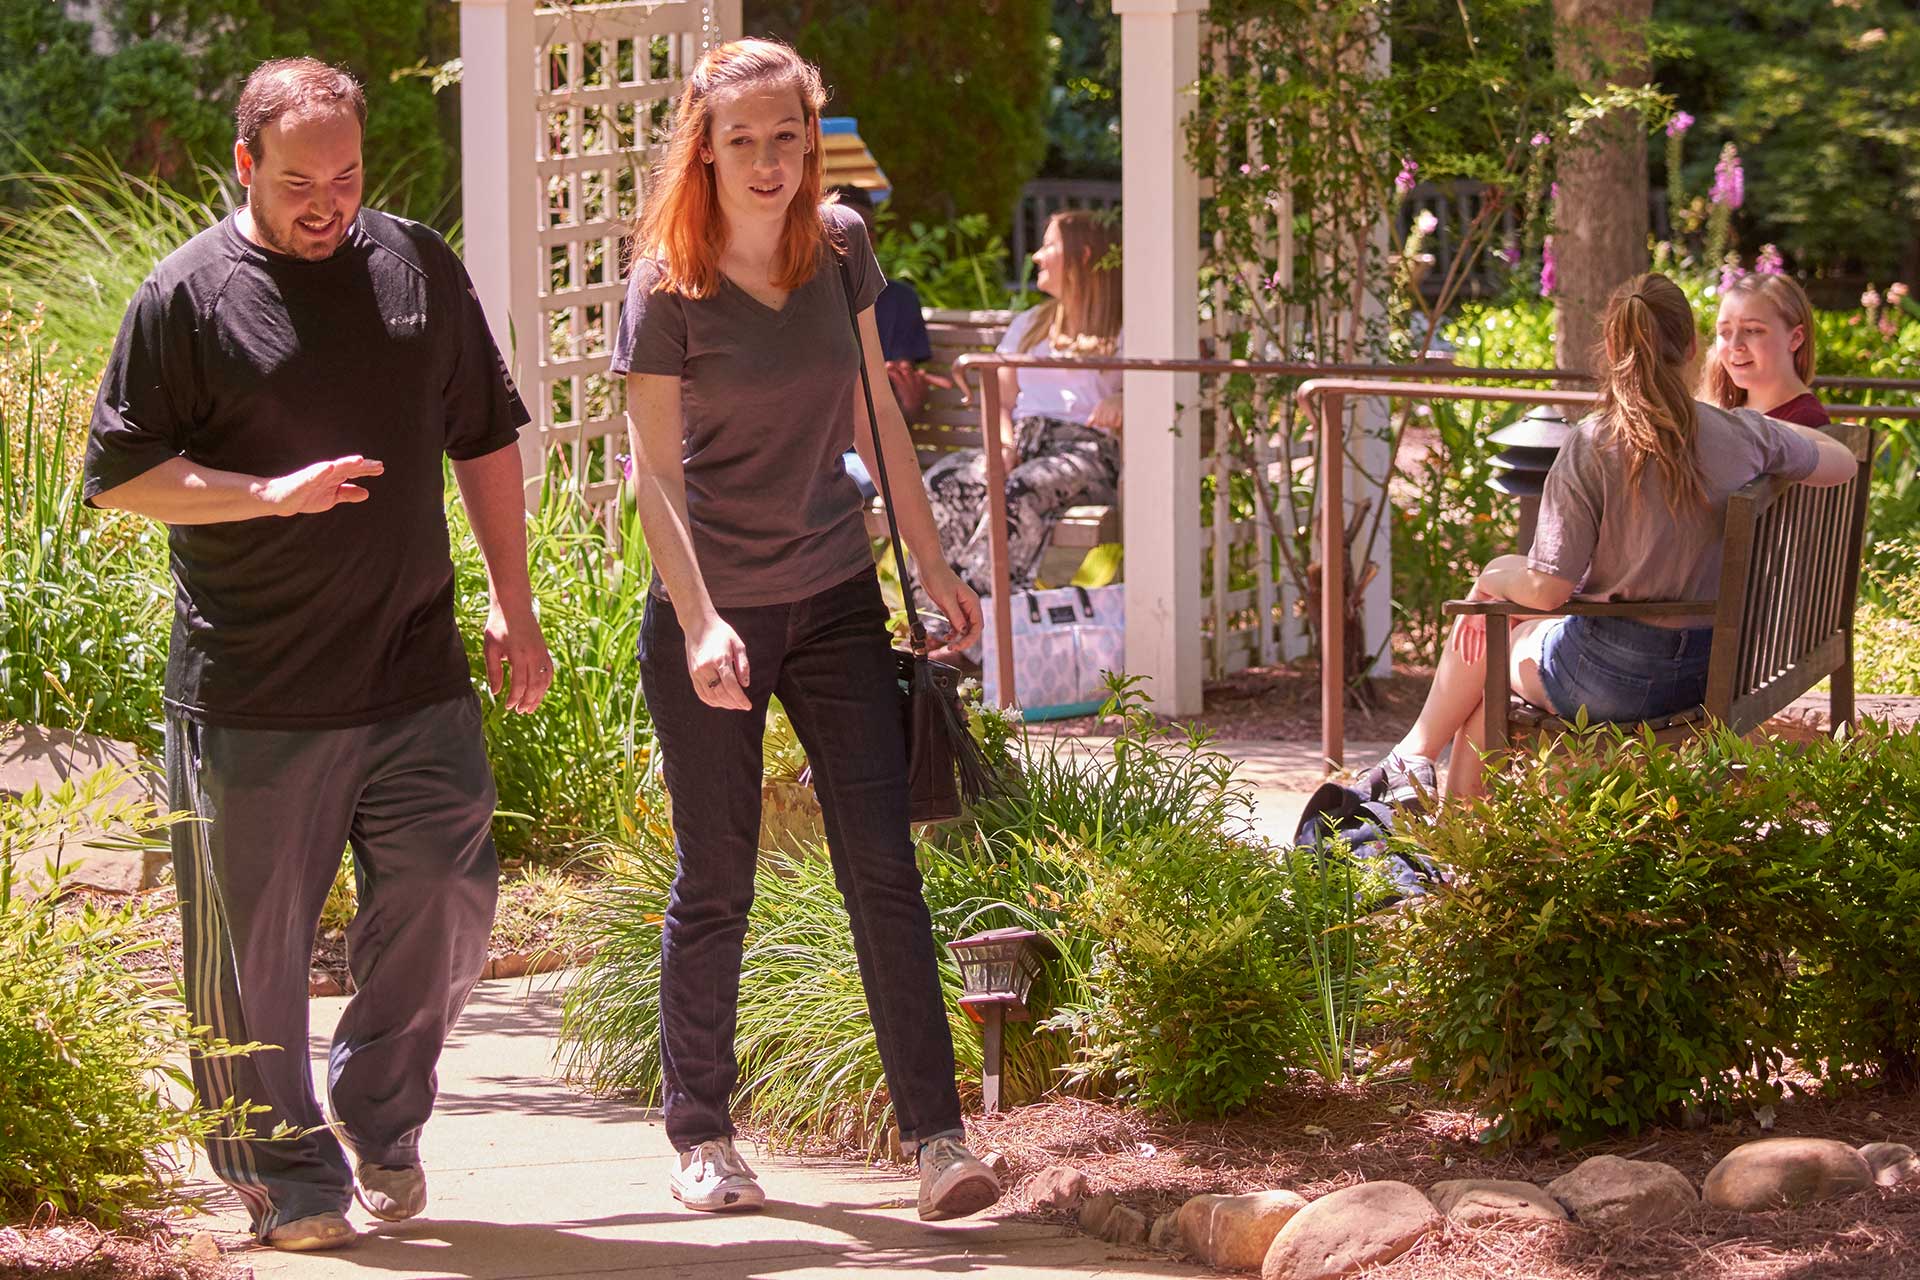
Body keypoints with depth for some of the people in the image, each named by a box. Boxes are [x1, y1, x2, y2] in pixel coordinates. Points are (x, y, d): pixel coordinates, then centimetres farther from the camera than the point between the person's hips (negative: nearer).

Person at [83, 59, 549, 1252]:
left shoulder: (419, 267, 8)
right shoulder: (190, 294, -4)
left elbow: (486, 439, 17)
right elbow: (123, 478, -4)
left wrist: (514, 606, 14)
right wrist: (272, 495, -17)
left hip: (417, 673, 3)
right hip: (252, 692, -3)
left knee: (447, 900, 0)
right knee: (255, 941, 2)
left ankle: (378, 1116, 23)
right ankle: (286, 1174, 17)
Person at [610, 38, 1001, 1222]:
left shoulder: (841, 246, 1)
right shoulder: (669, 286, -13)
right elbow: (656, 471, -15)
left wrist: (933, 563, 14)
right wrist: (701, 623, -25)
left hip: (836, 597, 4)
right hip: (713, 610, -4)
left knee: (884, 868, -2)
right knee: (716, 883, 4)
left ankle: (935, 1133, -2)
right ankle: (701, 1136, 17)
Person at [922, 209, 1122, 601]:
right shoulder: (1029, 324, 30)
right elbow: (1000, 400, 22)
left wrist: (1123, 401, -21)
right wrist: (1003, 443, -1)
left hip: (1087, 447, -5)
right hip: (1021, 442, 5)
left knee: (1019, 493, -38)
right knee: (941, 483, -28)